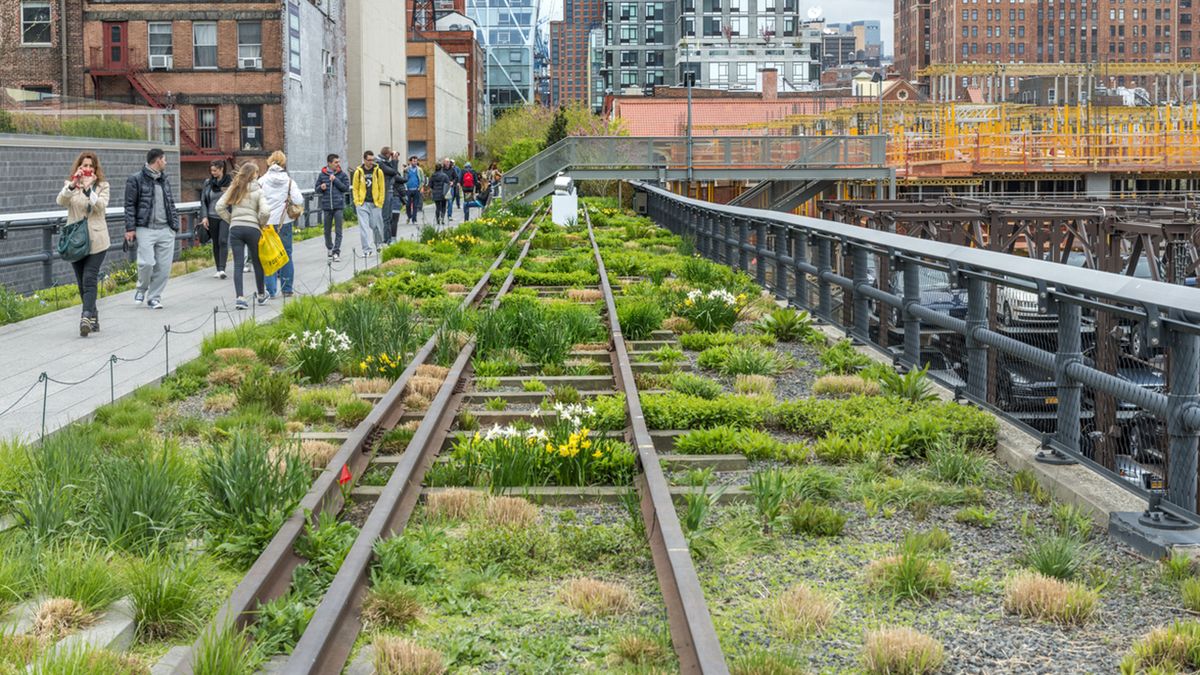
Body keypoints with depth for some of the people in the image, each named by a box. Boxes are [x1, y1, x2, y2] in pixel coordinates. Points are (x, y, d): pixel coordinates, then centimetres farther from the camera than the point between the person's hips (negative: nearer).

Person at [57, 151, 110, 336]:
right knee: (81, 282, 7)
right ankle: (93, 317, 19)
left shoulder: (102, 186, 7)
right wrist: (72, 185, -26)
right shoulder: (70, 185, 9)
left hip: (96, 241, -3)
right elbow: (60, 201, -11)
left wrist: (88, 188, -21)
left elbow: (101, 205, -11)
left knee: (89, 279, -15)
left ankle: (86, 318, -23)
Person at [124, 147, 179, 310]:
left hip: (165, 230, 5)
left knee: (164, 266, 0)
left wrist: (175, 225, 12)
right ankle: (142, 289, 15)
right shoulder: (136, 180, -1)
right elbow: (130, 205, -2)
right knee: (147, 262, -13)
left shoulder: (164, 180, 18)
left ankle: (154, 297, 13)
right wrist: (130, 228, -8)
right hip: (145, 229, -5)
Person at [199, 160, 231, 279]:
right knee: (215, 243, 7)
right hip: (212, 216, 3)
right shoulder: (208, 182, 6)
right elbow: (203, 200, 9)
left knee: (223, 241, -15)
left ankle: (222, 269, -19)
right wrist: (204, 216, 0)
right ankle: (218, 270, 13)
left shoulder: (230, 181, -2)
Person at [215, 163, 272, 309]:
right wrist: (261, 224, 4)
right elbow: (265, 211, -14)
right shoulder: (258, 191, -3)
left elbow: (219, 207, 3)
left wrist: (230, 220, 12)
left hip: (235, 229, 2)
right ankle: (261, 295, 28)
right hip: (252, 229, -2)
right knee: (257, 262, 14)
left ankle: (240, 297, -12)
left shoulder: (234, 189, 7)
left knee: (238, 264, 0)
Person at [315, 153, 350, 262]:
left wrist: (335, 180, -12)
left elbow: (346, 188, -4)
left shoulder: (342, 174, 1)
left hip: (339, 206, -2)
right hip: (326, 206, 2)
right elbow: (316, 189, 10)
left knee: (338, 230, -6)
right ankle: (329, 248, 31)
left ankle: (336, 252, -6)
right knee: (327, 230, 11)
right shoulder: (322, 175, 4)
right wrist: (321, 188, -12)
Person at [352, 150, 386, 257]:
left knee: (377, 226, 7)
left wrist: (380, 202, -1)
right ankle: (367, 249, -8)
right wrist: (357, 202, -1)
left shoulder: (378, 171, 1)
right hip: (362, 204, 0)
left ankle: (379, 244, 32)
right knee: (364, 227, -7)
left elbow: (381, 188, 4)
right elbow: (355, 188, 7)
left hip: (375, 204, 0)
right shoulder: (358, 172, 1)